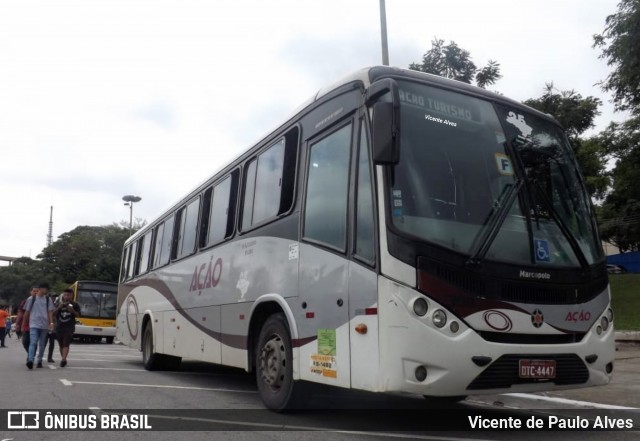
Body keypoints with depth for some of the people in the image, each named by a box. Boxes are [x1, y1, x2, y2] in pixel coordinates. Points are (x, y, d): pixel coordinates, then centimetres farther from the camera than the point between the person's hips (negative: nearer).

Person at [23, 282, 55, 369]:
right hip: (34, 324, -3)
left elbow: (50, 312, 4)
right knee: (33, 342, -17)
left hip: (44, 325, 3)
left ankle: (39, 361, 16)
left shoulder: (48, 299, 9)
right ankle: (30, 360, -25)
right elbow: (27, 312, 9)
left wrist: (51, 323, -8)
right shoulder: (31, 299, 4)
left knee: (42, 344, 8)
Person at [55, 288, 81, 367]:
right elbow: (54, 313, 5)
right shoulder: (60, 304, 13)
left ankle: (63, 360, -24)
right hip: (59, 327, 4)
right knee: (61, 345, 10)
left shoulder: (75, 305, 4)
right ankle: (63, 359, 21)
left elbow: (78, 315, 1)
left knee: (66, 344, -14)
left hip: (69, 327, -4)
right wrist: (59, 307, -13)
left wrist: (72, 311, -18)